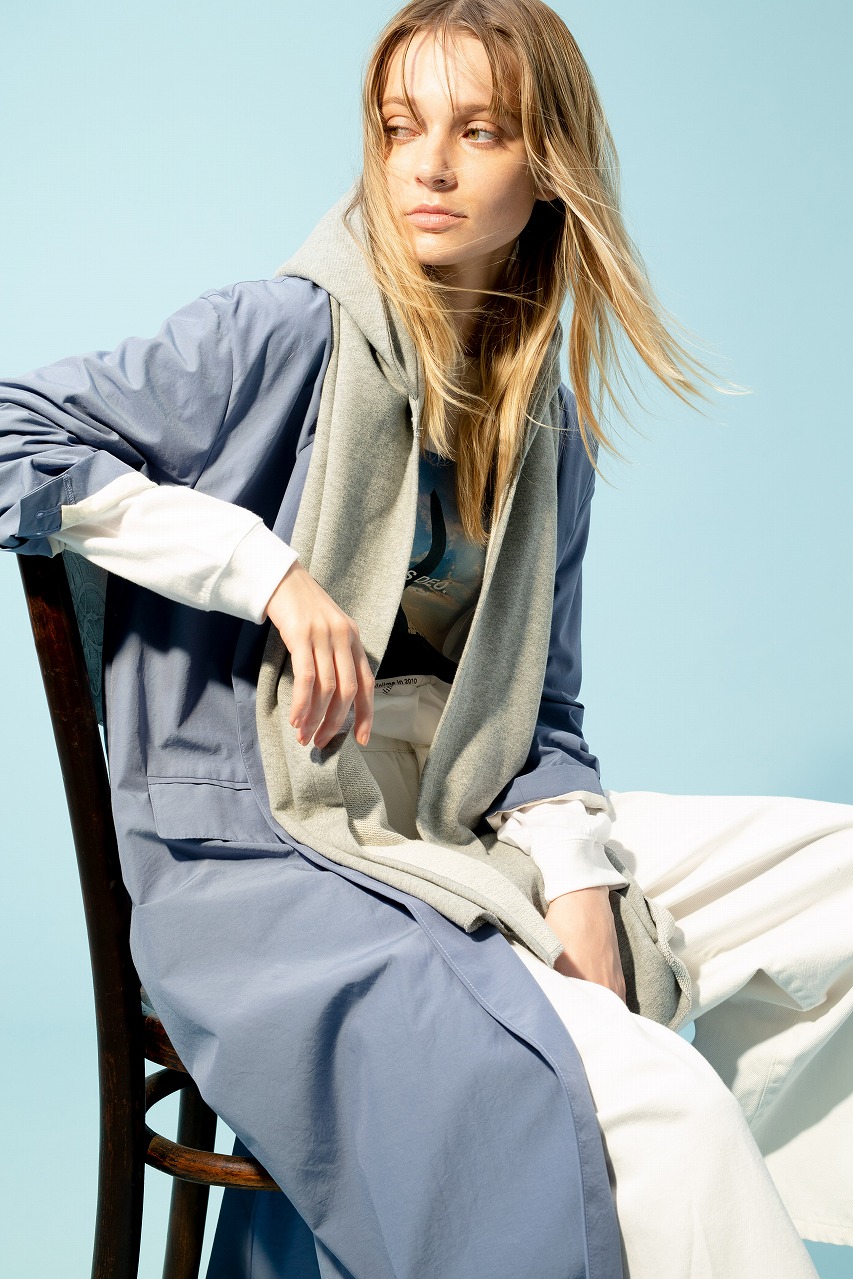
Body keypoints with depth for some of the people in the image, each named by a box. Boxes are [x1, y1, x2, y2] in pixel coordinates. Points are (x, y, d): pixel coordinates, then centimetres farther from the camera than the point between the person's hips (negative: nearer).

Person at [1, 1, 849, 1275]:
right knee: (643, 1107, -28)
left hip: (460, 837, 8)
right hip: (259, 866, -7)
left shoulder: (547, 429, 11)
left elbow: (535, 708, 12)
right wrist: (269, 568, -19)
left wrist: (575, 883, -6)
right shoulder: (281, 334, -7)